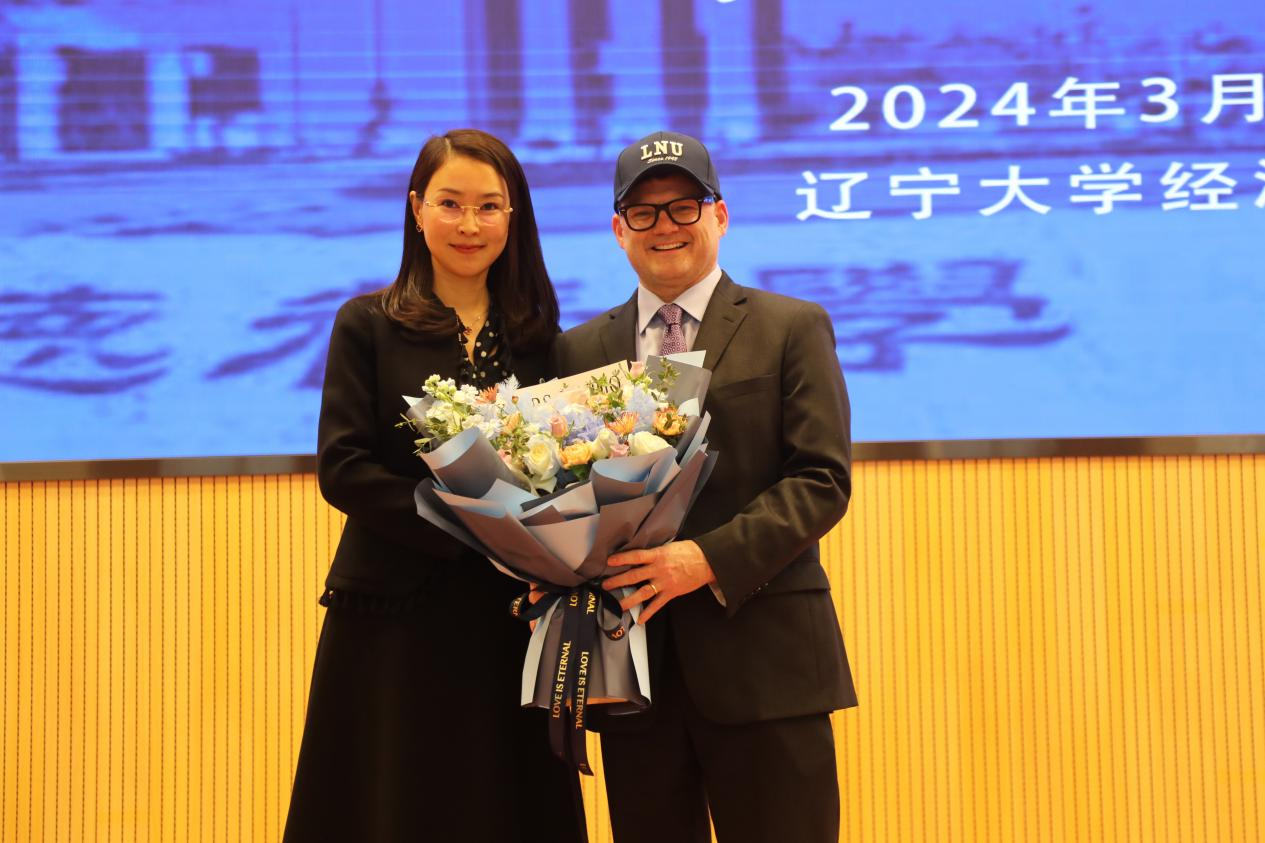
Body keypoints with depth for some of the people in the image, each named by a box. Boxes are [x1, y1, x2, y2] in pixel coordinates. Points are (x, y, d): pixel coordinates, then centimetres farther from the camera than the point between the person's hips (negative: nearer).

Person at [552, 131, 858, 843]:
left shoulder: (794, 329, 4)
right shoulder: (580, 349, 14)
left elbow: (823, 479, -5)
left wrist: (712, 558, -16)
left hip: (761, 655, -3)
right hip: (631, 660, 3)